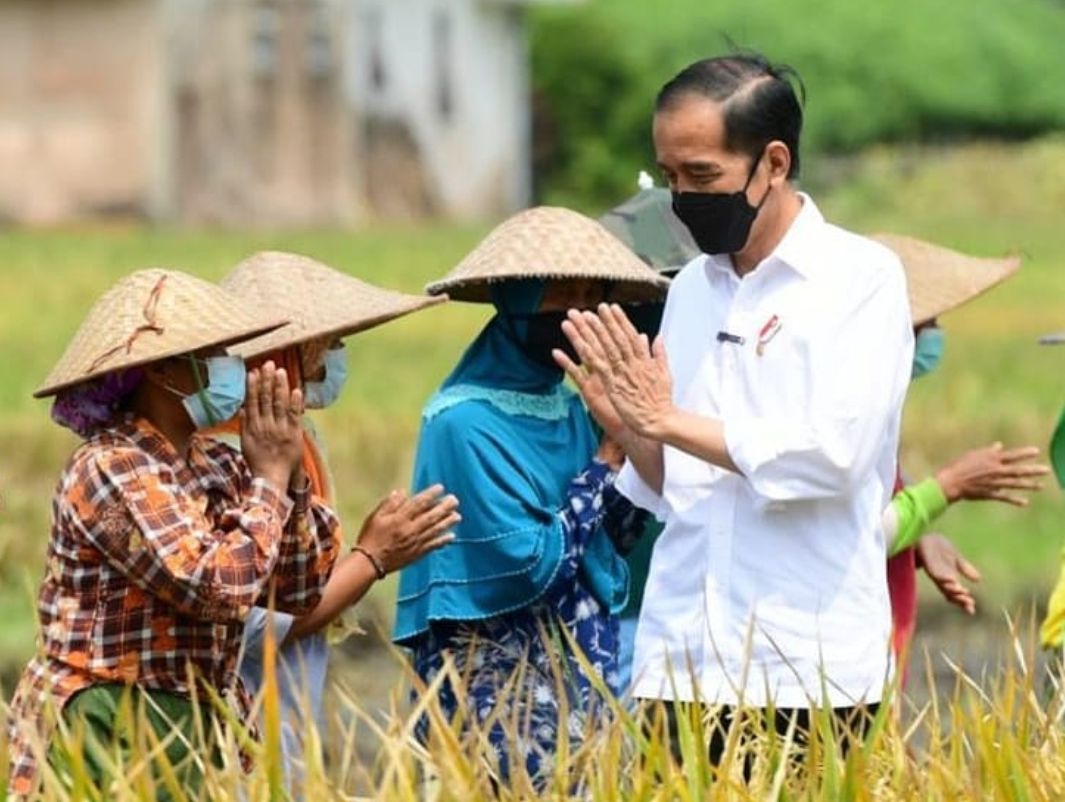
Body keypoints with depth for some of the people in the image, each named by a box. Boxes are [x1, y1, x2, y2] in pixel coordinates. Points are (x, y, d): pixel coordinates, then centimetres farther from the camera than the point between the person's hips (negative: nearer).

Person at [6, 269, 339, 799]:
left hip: (198, 727, 7)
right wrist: (269, 479, -10)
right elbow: (221, 589, -23)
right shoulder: (110, 470, -15)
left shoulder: (217, 468, 9)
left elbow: (301, 591, 9)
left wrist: (289, 477, -1)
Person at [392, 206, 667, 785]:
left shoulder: (569, 406, 9)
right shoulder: (466, 420, -15)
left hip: (580, 687, 8)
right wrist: (610, 454, -13)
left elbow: (619, 534, 8)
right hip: (497, 698, -8)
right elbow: (532, 565, -19)